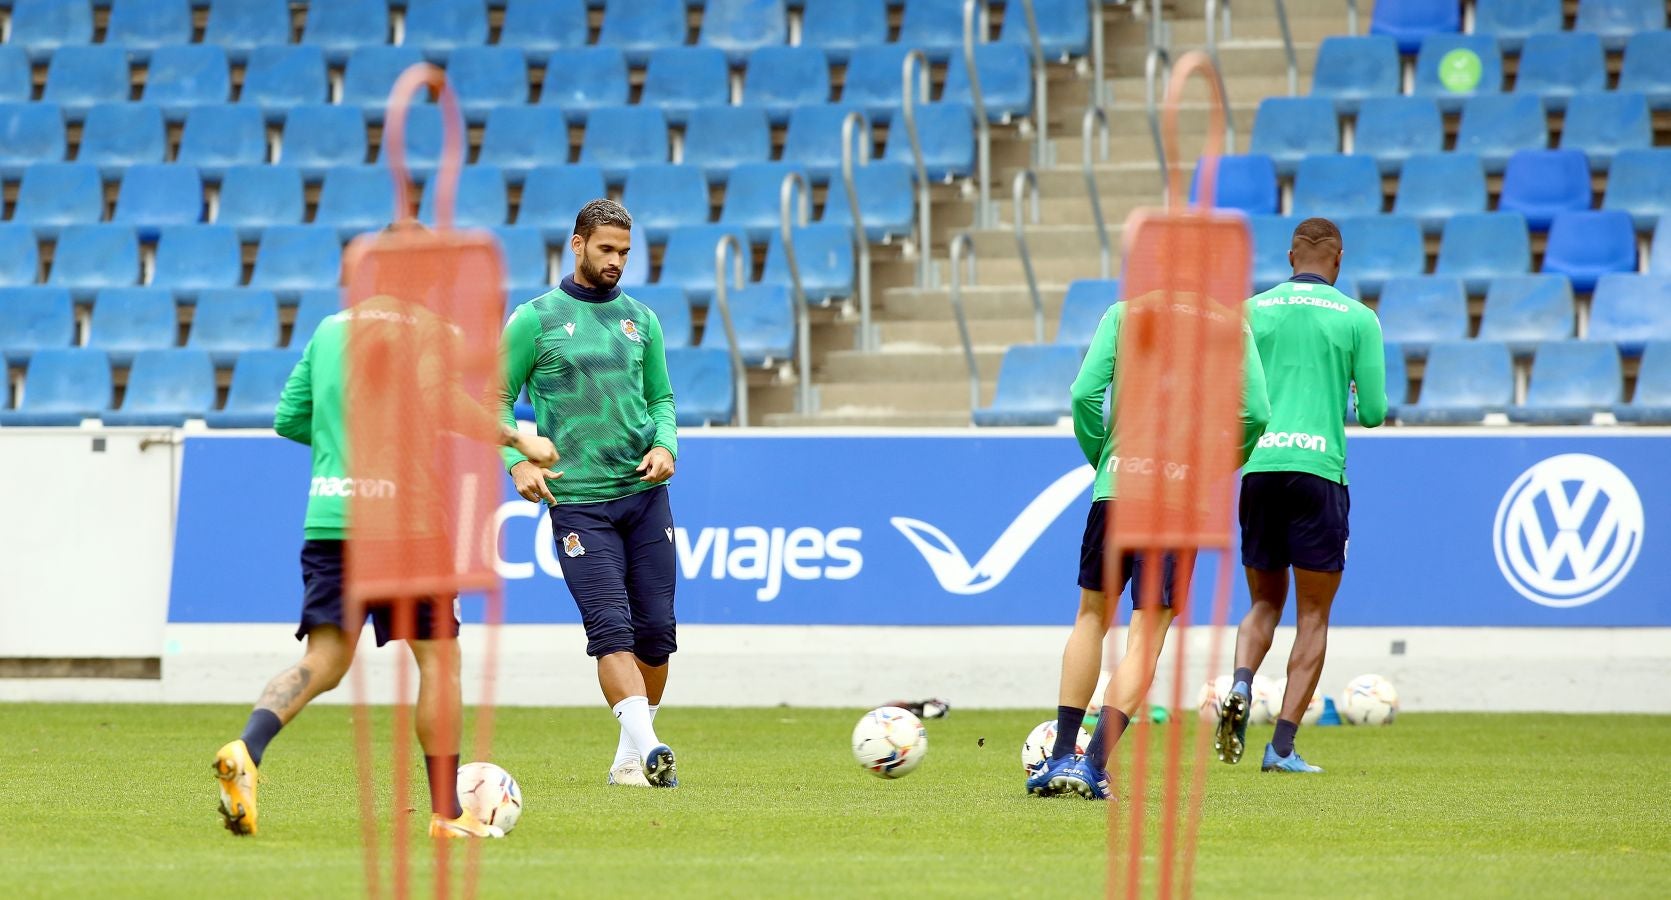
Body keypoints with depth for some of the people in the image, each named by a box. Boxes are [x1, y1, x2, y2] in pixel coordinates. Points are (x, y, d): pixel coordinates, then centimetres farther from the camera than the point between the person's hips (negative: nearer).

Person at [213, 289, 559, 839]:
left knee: (323, 662, 2)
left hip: (327, 517, 5)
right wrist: (516, 441, -11)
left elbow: (289, 419, 19)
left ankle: (245, 751, -24)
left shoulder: (330, 329, 17)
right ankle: (446, 813, 10)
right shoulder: (432, 329, -1)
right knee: (439, 658, 8)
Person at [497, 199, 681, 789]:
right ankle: (648, 746, -27)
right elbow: (499, 399, 4)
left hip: (644, 491, 4)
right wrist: (518, 461, -11)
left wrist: (665, 445, 0)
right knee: (610, 626, -16)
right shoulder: (536, 319, 1)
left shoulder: (640, 319, 13)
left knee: (655, 629, 2)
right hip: (577, 498, -4)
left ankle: (630, 758, 15)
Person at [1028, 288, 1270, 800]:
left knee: (1092, 617, 18)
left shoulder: (1124, 314, 7)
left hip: (1118, 487, 1)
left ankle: (1060, 758, 16)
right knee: (1147, 638, 0)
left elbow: (1085, 393, -3)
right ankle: (1093, 766, -12)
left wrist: (1102, 459, 10)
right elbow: (1255, 413, -2)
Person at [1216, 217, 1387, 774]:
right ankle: (1283, 745, -2)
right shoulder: (1357, 319, 2)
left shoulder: (1252, 311, 8)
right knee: (1313, 615, 5)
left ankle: (1240, 686, -11)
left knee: (1265, 603, 18)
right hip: (1319, 470, -3)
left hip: (1260, 470, 3)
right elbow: (1373, 412, 1)